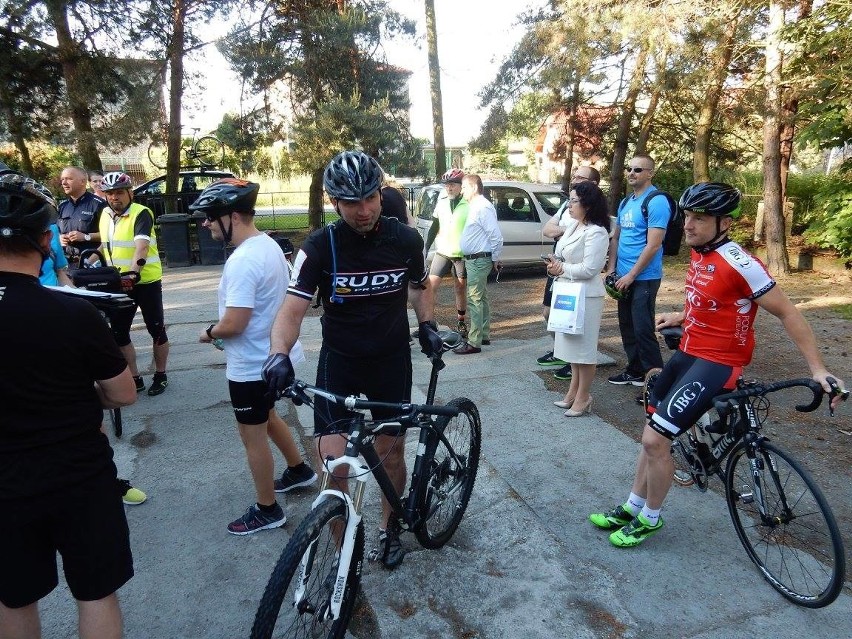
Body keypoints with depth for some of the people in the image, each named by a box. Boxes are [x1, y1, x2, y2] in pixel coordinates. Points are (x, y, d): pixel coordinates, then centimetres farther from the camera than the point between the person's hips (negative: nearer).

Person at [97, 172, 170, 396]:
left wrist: (133, 271, -44)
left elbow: (142, 245, -29)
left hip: (146, 281, -6)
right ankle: (135, 378, 19)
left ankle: (161, 376, 21)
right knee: (118, 333, 7)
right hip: (119, 283, 6)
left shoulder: (141, 213, -14)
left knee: (156, 330, 5)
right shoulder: (105, 214, 7)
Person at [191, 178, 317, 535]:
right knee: (266, 418, 28)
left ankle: (267, 510, 23)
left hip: (251, 364, -10)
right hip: (273, 354, 10)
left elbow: (234, 323, -29)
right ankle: (299, 470, 44)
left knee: (252, 436, 7)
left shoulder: (243, 261, -27)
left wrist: (209, 333, -8)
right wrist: (220, 330, 13)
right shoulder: (269, 245, 4)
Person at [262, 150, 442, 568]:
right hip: (339, 363, -1)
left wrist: (427, 325, -2)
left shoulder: (405, 240, -8)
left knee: (390, 453, 12)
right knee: (334, 466, -6)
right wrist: (279, 354, -37)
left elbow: (420, 285, 12)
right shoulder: (319, 247, -15)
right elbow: (292, 311, -19)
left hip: (392, 361, 2)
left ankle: (388, 528, 39)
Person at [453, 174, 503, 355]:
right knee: (481, 299, 17)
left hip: (478, 260, -11)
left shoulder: (483, 207, -17)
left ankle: (474, 342, -5)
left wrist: (495, 258, -10)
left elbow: (496, 236, -20)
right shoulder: (474, 206, 14)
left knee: (475, 300, -9)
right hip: (475, 260, 11)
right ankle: (484, 335, 28)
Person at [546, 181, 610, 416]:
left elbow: (589, 268, -22)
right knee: (572, 344, 17)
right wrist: (554, 265, -2)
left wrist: (562, 269, -12)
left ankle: (583, 398, 11)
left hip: (586, 296, -10)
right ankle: (573, 392, 30)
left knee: (584, 348, 0)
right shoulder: (573, 226, 11)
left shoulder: (596, 232, -17)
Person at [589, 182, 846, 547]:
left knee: (655, 439, -10)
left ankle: (649, 519, 14)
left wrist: (817, 369, -15)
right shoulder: (699, 254, 5)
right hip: (688, 353, 9)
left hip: (716, 363, -9)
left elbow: (787, 312, -15)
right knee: (653, 431, 15)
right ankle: (632, 507, 31)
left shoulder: (738, 264, -21)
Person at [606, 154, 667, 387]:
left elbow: (653, 245, -18)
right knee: (627, 326, 14)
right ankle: (635, 371, 27)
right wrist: (611, 269, 7)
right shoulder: (626, 202, 14)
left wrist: (631, 275, -17)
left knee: (642, 330, -6)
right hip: (624, 278, 8)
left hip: (644, 278, -8)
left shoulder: (656, 202, -13)